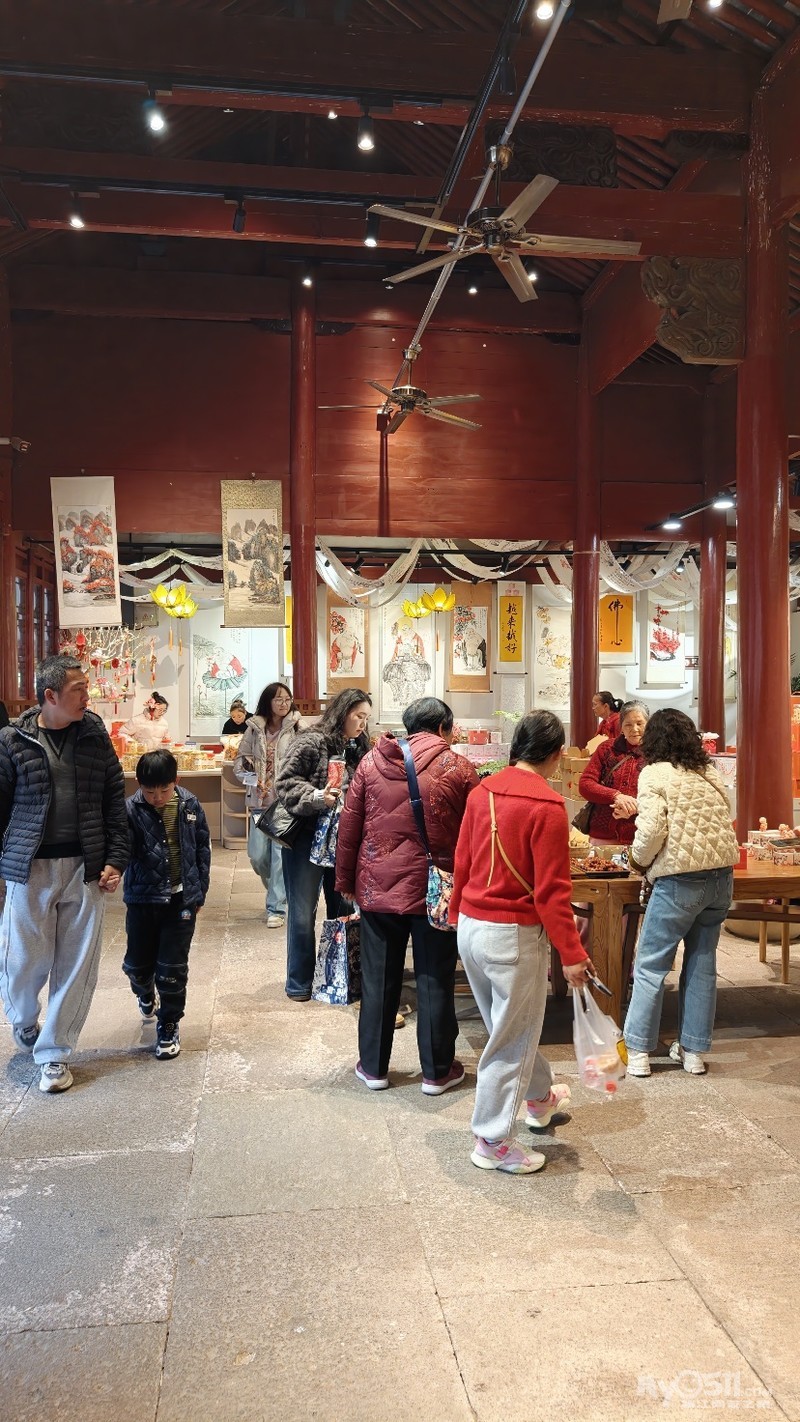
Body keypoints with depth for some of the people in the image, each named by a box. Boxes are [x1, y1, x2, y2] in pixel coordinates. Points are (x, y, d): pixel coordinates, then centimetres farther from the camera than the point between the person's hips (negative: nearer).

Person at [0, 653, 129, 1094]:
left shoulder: (95, 735, 3)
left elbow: (115, 801, 5)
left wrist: (115, 859, -2)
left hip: (86, 869, 2)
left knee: (77, 965, 5)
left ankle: (54, 1053, 22)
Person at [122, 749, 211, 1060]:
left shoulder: (190, 806, -5)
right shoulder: (131, 810, -12)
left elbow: (203, 848, 4)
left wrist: (199, 891, 5)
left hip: (181, 899, 0)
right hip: (143, 899, 0)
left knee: (173, 967, 2)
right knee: (137, 963, 14)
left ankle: (169, 1024, 23)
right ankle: (145, 993, 49)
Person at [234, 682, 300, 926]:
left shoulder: (297, 728, -5)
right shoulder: (254, 729, 6)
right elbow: (240, 759, 12)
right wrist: (249, 778, -3)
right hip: (260, 800, 4)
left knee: (281, 854, -4)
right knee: (257, 855, 8)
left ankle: (276, 907, 8)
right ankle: (279, 891, 35)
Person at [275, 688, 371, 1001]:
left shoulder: (358, 748, 8)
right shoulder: (311, 742, -11)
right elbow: (285, 782, -14)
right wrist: (317, 796, -24)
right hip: (306, 837, -6)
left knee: (342, 908, 12)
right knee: (303, 913, 3)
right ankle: (299, 981, 17)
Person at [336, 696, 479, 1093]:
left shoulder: (372, 761, 2)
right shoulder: (458, 767, -5)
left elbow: (349, 825, 3)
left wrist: (345, 880, 11)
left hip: (377, 887, 2)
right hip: (436, 891, -2)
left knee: (378, 980, 13)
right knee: (435, 981, 10)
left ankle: (373, 1067, 24)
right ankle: (436, 1071, 21)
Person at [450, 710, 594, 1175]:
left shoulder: (484, 792, 1)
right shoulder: (547, 806, -19)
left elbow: (462, 862, 8)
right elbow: (551, 890, -19)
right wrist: (572, 954, -12)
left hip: (471, 927, 8)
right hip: (514, 935, -8)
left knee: (510, 1024, 26)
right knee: (511, 1038, 9)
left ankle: (540, 1096, 48)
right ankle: (493, 1141, 22)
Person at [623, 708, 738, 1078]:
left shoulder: (654, 773, -6)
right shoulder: (709, 773, 13)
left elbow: (652, 830, -16)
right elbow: (722, 823, 12)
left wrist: (639, 860, 3)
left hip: (680, 881, -6)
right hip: (721, 876, 6)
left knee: (650, 966, 4)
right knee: (702, 964, 14)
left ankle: (637, 1051, 9)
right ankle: (693, 1051, 21)